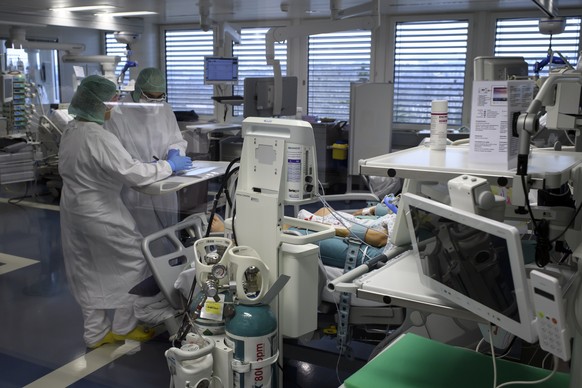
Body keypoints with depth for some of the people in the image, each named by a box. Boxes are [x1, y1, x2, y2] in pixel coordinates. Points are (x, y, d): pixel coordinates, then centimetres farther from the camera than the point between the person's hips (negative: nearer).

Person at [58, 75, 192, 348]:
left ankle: (96, 333, 29)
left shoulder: (70, 130, 4)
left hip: (74, 208, 9)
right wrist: (169, 166, -15)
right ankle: (123, 326, 19)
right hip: (99, 212, -9)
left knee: (88, 272, 17)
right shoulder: (99, 138, -25)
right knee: (133, 260, 8)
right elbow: (132, 173, -27)